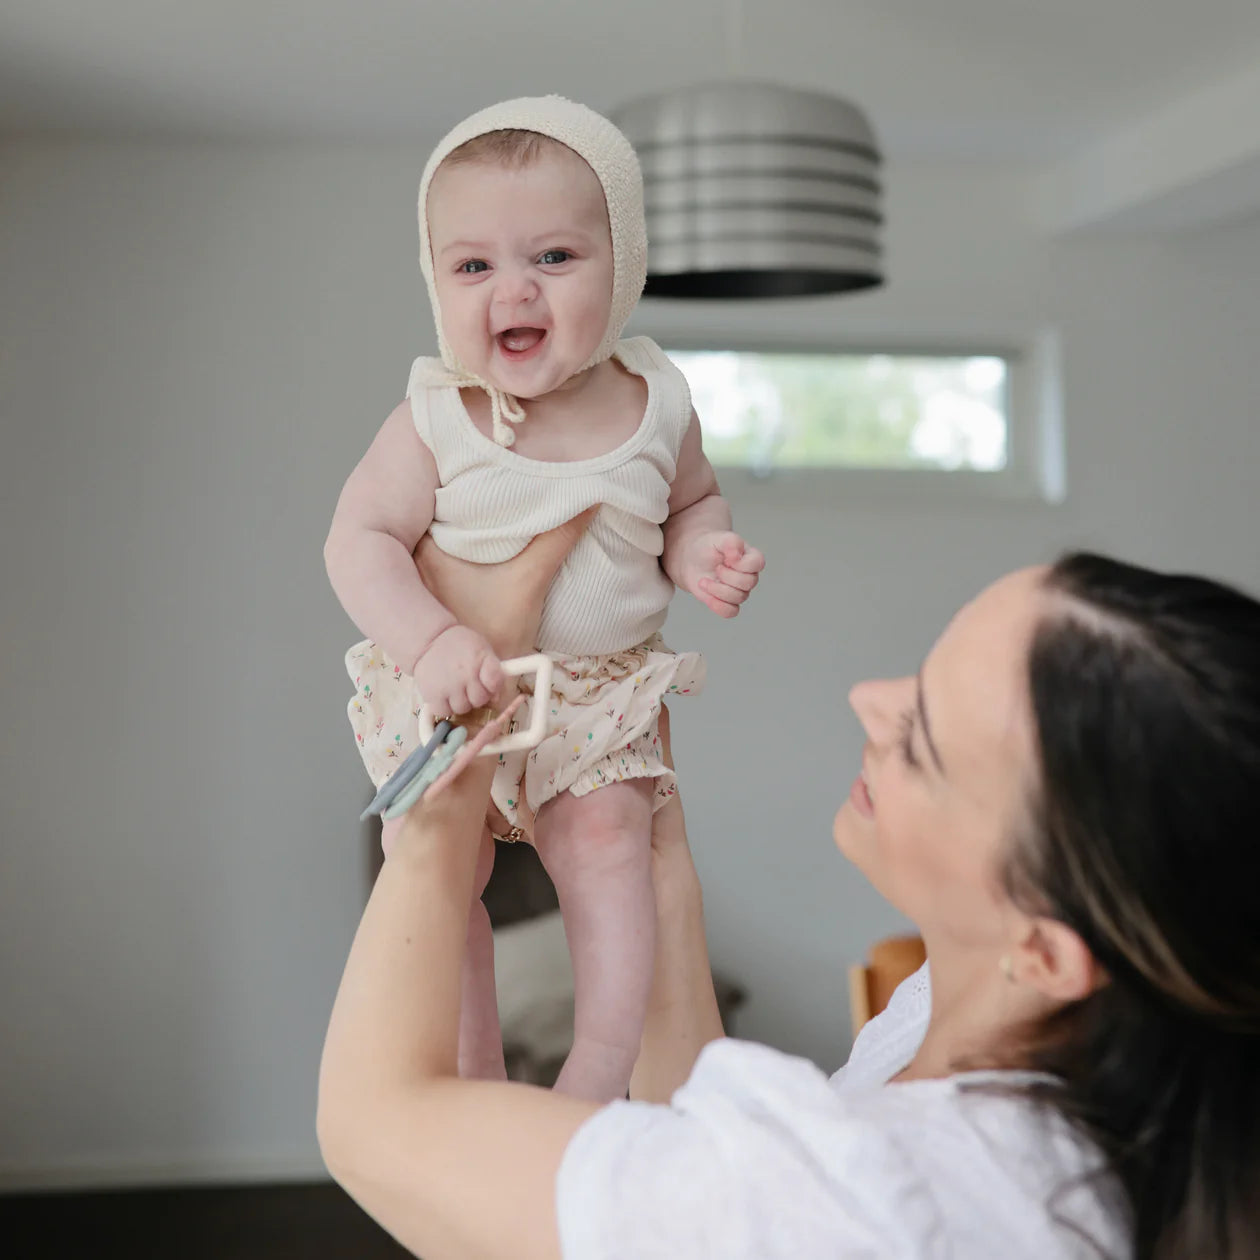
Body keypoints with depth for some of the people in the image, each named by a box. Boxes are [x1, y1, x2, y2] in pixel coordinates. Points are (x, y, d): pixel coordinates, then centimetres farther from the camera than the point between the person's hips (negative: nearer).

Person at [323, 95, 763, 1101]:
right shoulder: (436, 421, -16)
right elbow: (361, 539, -15)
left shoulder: (655, 404, -7)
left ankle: (602, 1067, -2)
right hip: (450, 689, -1)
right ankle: (474, 1079, 11)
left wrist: (702, 554, -12)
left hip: (601, 687, 1)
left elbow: (692, 500, 11)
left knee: (607, 834, -15)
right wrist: (431, 639, -31)